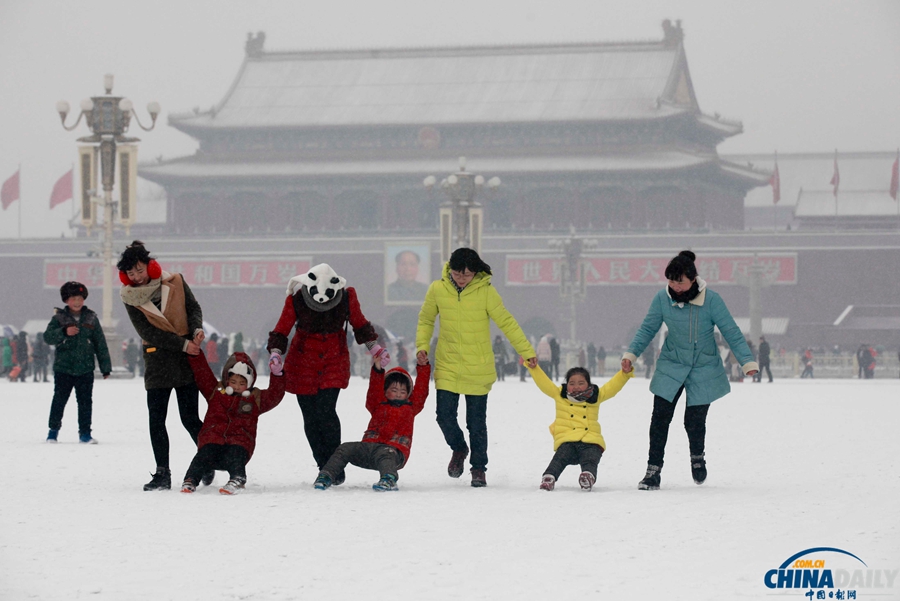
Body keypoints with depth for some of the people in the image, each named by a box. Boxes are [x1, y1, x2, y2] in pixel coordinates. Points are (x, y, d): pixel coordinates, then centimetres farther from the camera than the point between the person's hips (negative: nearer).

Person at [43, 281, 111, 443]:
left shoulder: (91, 319, 7)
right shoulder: (59, 318, 3)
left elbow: (101, 344, 10)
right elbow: (48, 337, -8)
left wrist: (105, 367, 8)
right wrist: (64, 332, -25)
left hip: (85, 369, 1)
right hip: (63, 368, -1)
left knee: (85, 401, 1)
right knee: (59, 400, 3)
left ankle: (85, 433, 7)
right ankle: (53, 431, 17)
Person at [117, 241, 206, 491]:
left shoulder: (174, 282, 0)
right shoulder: (130, 298, -3)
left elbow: (193, 307, 4)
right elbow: (149, 333, -10)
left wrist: (197, 329, -17)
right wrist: (182, 344, -15)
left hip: (186, 359, -1)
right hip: (157, 361, 1)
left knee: (190, 418, -1)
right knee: (156, 420, -2)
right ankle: (162, 473, 4)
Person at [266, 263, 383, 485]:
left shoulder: (347, 296, -9)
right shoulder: (296, 298, -12)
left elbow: (359, 324, 8)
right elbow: (281, 330, -6)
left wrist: (375, 348, 6)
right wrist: (275, 353, -21)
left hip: (334, 362, -1)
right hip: (303, 362, 1)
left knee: (326, 410, -15)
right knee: (310, 416, 0)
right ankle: (324, 468, 10)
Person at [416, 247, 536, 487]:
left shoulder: (486, 292, -10)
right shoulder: (437, 290, -4)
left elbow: (507, 322, -3)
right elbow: (426, 319, 12)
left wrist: (527, 352, -2)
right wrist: (422, 345, -2)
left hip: (478, 369, -2)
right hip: (447, 367, 2)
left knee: (477, 422, 3)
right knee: (445, 416, -3)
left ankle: (479, 467, 21)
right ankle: (458, 449, 28)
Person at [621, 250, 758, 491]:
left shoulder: (711, 300, -17)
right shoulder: (662, 299, -10)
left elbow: (731, 332, -11)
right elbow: (648, 329, 3)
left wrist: (747, 361, -15)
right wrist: (630, 354, -6)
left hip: (704, 369, -2)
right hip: (671, 366, 2)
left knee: (694, 421, -2)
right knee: (660, 417, -8)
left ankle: (698, 457, 31)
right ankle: (653, 469, 3)